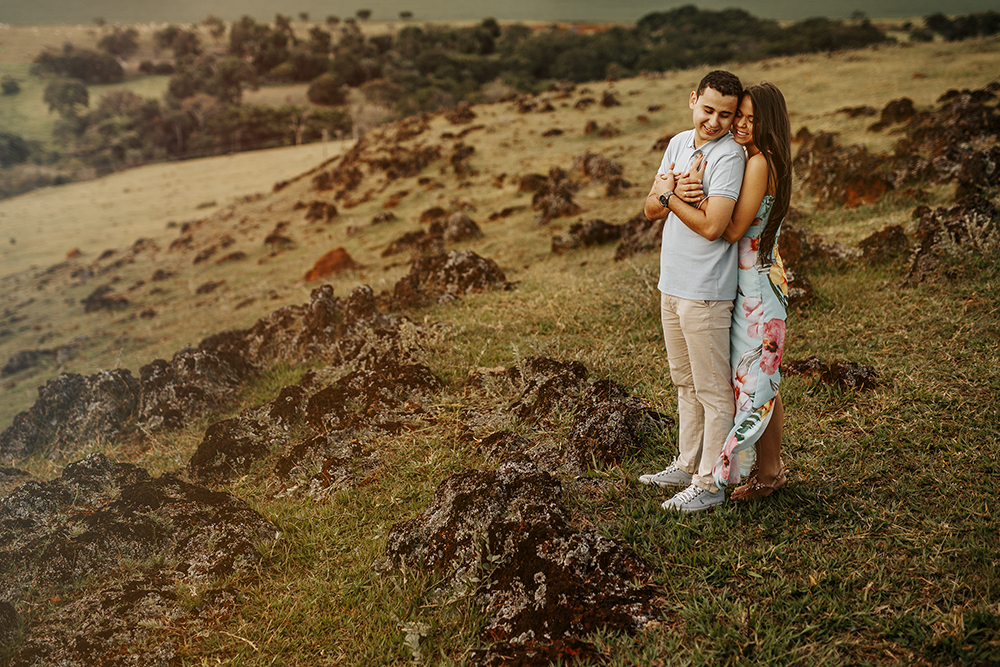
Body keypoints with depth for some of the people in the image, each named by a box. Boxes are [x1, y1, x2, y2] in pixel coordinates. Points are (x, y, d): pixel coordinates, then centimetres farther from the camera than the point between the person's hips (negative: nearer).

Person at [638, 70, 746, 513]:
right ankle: (687, 465, 33)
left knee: (713, 390, 1)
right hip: (672, 282, 9)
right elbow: (651, 210, 9)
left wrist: (669, 195, -11)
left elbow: (712, 226, -23)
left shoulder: (729, 156, -15)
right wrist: (666, 196, -13)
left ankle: (710, 484, 9)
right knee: (685, 381, 19)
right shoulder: (679, 144, 10)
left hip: (705, 291, -8)